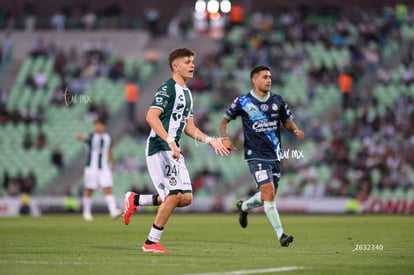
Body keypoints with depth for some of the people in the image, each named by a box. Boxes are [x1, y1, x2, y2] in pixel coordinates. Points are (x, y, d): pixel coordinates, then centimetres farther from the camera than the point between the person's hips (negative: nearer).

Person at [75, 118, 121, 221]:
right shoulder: (91, 137, -6)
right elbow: (84, 138, -30)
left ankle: (113, 211, -16)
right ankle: (87, 212, 15)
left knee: (108, 189, -8)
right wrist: (80, 137, -54)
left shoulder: (108, 137, 9)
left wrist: (112, 164, 31)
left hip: (104, 168, 3)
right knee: (89, 190, 2)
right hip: (92, 168, -3)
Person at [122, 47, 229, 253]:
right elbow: (151, 117, -22)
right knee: (175, 194, -14)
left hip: (174, 151, 9)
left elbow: (189, 127, 24)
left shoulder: (186, 93, 19)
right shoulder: (167, 88, -10)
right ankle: (151, 242, -3)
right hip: (159, 148, -9)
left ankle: (136, 200, 16)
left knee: (186, 198, 1)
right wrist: (170, 141, -30)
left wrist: (211, 141, 12)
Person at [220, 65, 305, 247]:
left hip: (275, 155, 5)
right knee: (269, 192, -18)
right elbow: (224, 121, 9)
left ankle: (244, 207, 45)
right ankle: (280, 235, -15)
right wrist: (225, 138, -8)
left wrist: (296, 130, -6)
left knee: (268, 196, 12)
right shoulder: (242, 102, -4)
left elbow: (287, 121, 16)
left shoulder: (277, 101, 6)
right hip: (256, 155, -5)